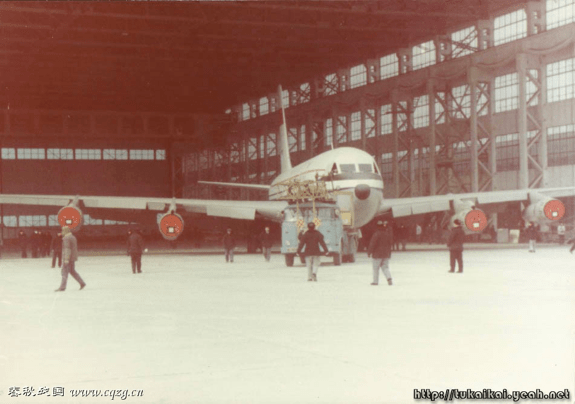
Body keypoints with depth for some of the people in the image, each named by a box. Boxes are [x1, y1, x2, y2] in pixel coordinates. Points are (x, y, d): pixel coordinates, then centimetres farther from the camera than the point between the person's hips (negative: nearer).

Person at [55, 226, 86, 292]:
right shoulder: (73, 237, 16)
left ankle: (62, 287, -5)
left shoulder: (66, 238, -14)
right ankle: (82, 283, 17)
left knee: (65, 272, -6)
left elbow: (67, 249, -21)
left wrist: (66, 259, -24)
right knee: (72, 271, 17)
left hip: (68, 258, -10)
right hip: (73, 258, 10)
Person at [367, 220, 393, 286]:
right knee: (385, 267, 11)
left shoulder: (376, 234, -16)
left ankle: (375, 281, 11)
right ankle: (389, 278, -12)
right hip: (386, 254, 5)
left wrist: (369, 253, -6)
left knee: (376, 268, 7)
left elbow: (372, 244, -16)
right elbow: (391, 242, 14)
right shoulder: (388, 234, 2)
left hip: (377, 254, -5)